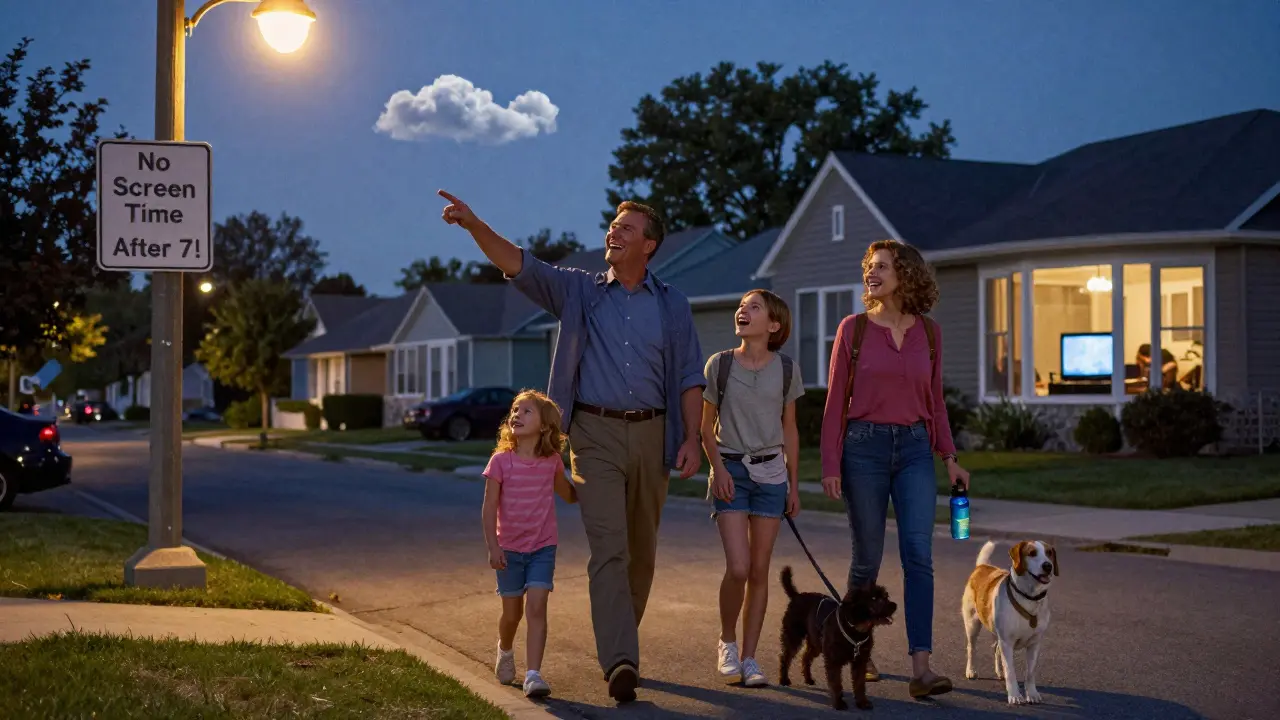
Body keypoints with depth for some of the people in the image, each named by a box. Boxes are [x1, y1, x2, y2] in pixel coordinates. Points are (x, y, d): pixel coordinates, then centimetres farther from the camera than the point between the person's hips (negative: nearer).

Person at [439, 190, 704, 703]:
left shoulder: (671, 304, 8)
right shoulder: (579, 291, 5)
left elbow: (689, 377, 6)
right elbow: (519, 265, -7)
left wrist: (691, 439, -4)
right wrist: (474, 225, -23)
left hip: (651, 434, 2)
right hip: (596, 434, -2)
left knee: (642, 551, 10)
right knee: (608, 548, -12)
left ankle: (621, 642, 27)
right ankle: (620, 662, -18)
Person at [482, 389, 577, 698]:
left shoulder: (552, 461, -3)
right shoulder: (501, 460, -10)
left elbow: (569, 495, 16)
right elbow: (489, 508, -9)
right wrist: (493, 547, -16)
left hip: (542, 547, 0)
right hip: (510, 548, 0)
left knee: (536, 608, -13)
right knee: (512, 612, 11)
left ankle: (533, 674, -14)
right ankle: (505, 651, 43)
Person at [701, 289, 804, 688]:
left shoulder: (786, 370, 2)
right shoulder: (719, 365, -2)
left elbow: (789, 430, 9)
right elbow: (707, 428, 4)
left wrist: (793, 484, 9)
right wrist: (719, 468, -9)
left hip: (770, 471, 2)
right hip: (731, 469, -1)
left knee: (759, 570, 3)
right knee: (738, 568, -12)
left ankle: (749, 658, 13)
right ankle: (727, 641, 13)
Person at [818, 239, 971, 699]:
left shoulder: (929, 333, 7)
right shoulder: (853, 328, 0)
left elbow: (935, 401, 14)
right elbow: (836, 400, 0)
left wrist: (949, 457, 6)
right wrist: (830, 465, -5)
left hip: (914, 449, 2)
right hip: (864, 446, -1)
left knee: (918, 554, -10)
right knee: (867, 558, 6)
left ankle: (921, 667, -13)